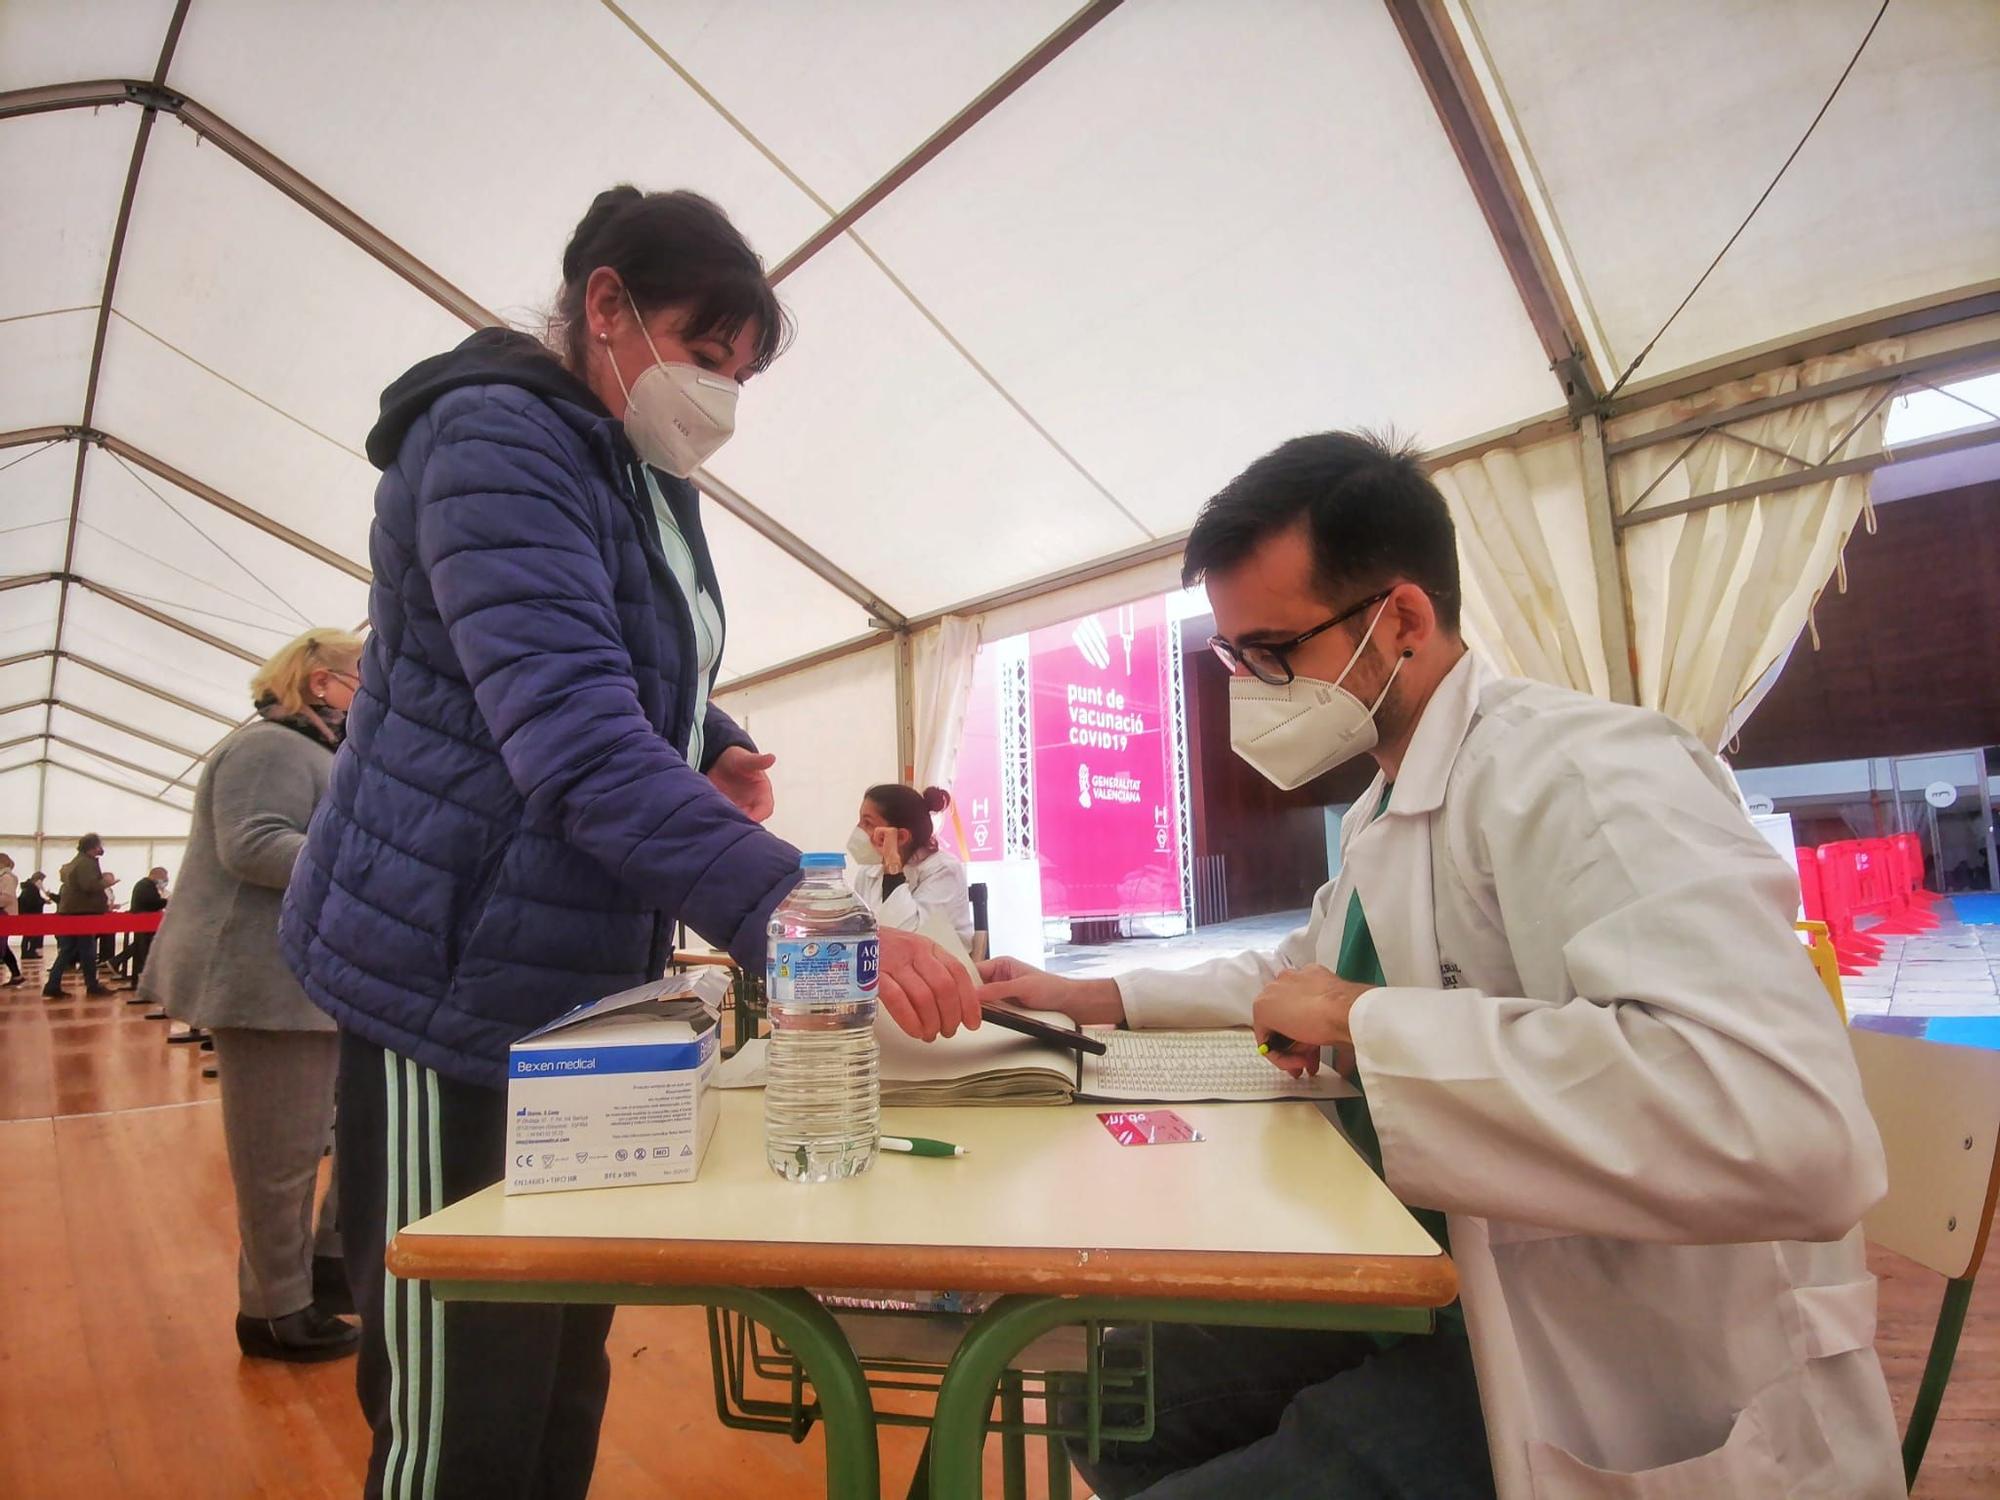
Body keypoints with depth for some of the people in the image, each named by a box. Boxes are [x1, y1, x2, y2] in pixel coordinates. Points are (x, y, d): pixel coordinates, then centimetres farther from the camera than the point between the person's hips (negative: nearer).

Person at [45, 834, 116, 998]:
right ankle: (92, 986, 5)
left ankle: (52, 986, 6)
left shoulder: (74, 862, 18)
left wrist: (101, 878, 13)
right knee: (87, 951, -1)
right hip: (83, 912, -9)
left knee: (66, 951, 9)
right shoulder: (87, 863, -14)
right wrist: (106, 882, -11)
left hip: (71, 911, 9)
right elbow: (89, 886, -25)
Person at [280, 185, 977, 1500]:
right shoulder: (497, 440, -15)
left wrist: (717, 749, 1)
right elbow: (577, 738, -29)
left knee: (563, 1389, 18)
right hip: (459, 988, -8)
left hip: (587, 986, 9)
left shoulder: (650, 483, 14)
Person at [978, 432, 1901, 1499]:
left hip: (1618, 1382, -8)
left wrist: (1366, 1023, -29)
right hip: (1440, 1285, 9)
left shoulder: (1578, 771, -24)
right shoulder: (1382, 811, 7)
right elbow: (1304, 971, 24)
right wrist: (1089, 999, 16)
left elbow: (1789, 1127, -39)